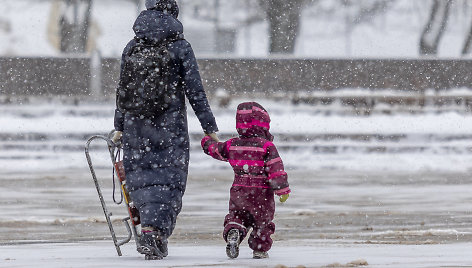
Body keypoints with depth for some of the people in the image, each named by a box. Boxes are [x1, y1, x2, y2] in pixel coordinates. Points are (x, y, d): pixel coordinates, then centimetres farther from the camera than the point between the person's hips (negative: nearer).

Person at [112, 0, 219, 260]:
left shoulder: (131, 48, 5)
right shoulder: (180, 48, -4)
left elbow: (122, 90, 10)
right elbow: (195, 91, -5)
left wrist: (119, 127, 20)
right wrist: (210, 128, 1)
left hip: (136, 126, 3)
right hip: (170, 126, -3)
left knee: (142, 179, 11)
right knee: (168, 180, 1)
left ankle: (151, 227, 0)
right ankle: (154, 231, -13)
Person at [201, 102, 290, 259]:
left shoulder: (232, 145, 1)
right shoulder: (266, 146, -12)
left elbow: (215, 149, 16)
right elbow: (276, 169, -15)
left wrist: (207, 141, 39)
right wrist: (283, 190, -10)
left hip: (238, 191, 3)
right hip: (261, 193, -3)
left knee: (236, 215, 18)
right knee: (262, 221, 12)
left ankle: (233, 231, -11)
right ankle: (260, 249, 14)